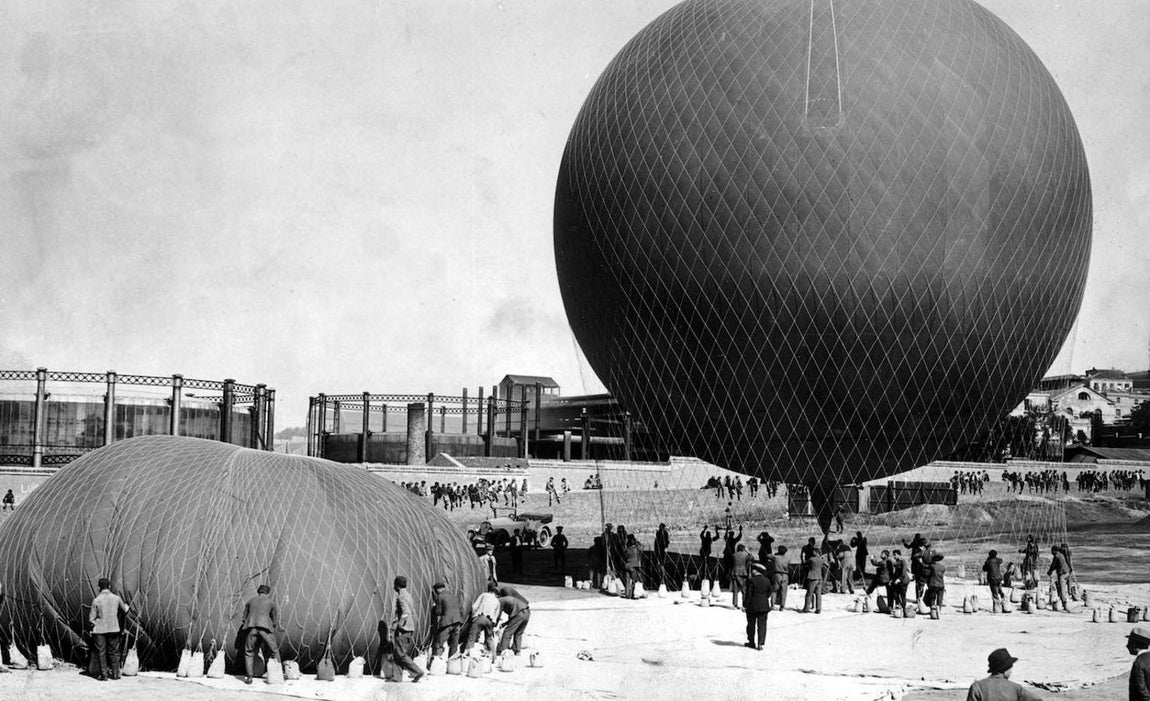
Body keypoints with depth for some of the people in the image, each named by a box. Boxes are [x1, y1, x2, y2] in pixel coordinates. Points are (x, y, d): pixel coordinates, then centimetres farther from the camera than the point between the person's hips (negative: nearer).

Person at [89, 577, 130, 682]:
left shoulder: (96, 600, -11)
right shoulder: (116, 598, -3)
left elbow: (91, 619, -8)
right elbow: (125, 609, 16)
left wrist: (94, 623, 12)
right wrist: (127, 606, 38)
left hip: (99, 630, -3)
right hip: (114, 629, 3)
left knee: (101, 653, 4)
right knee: (114, 652, 13)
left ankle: (104, 675, 2)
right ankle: (115, 673, 16)